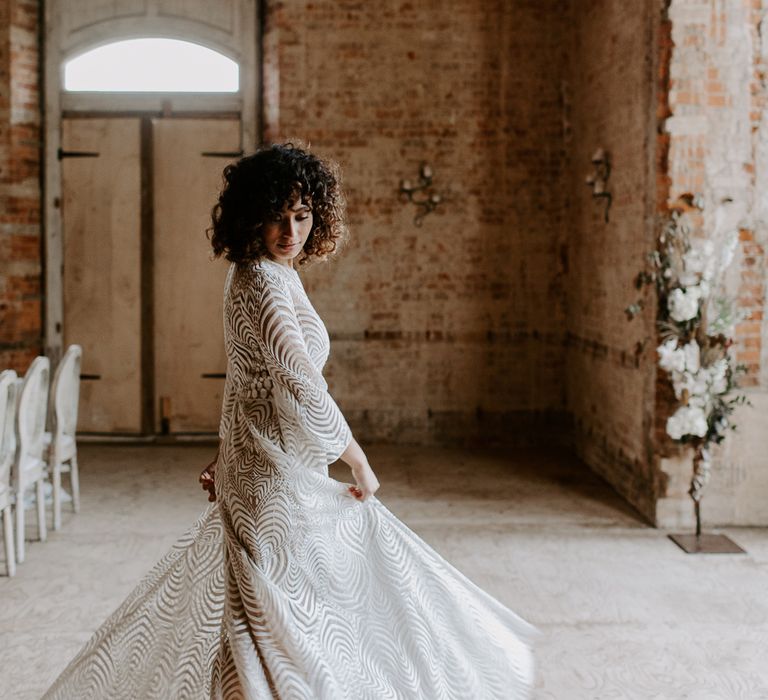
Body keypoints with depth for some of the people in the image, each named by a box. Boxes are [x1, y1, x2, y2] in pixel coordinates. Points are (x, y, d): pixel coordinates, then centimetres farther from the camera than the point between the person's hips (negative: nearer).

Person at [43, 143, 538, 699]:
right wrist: (359, 462, -18)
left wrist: (226, 455, 24)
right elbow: (301, 387, -29)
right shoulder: (264, 283, -21)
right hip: (281, 479, -10)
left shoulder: (271, 276, 11)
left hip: (261, 465, 10)